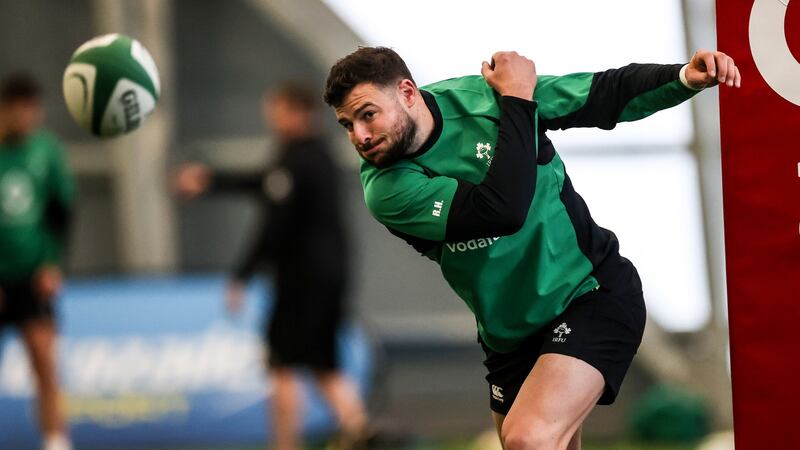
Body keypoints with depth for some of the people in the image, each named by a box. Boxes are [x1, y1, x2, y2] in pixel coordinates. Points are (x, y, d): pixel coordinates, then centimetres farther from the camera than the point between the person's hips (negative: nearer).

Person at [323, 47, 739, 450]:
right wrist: (518, 100, -20)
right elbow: (501, 211, -28)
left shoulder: (482, 95, -13)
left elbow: (608, 95, -4)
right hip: (510, 338, 3)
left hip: (592, 297, -3)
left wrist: (686, 78, -20)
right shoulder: (385, 188, -17)